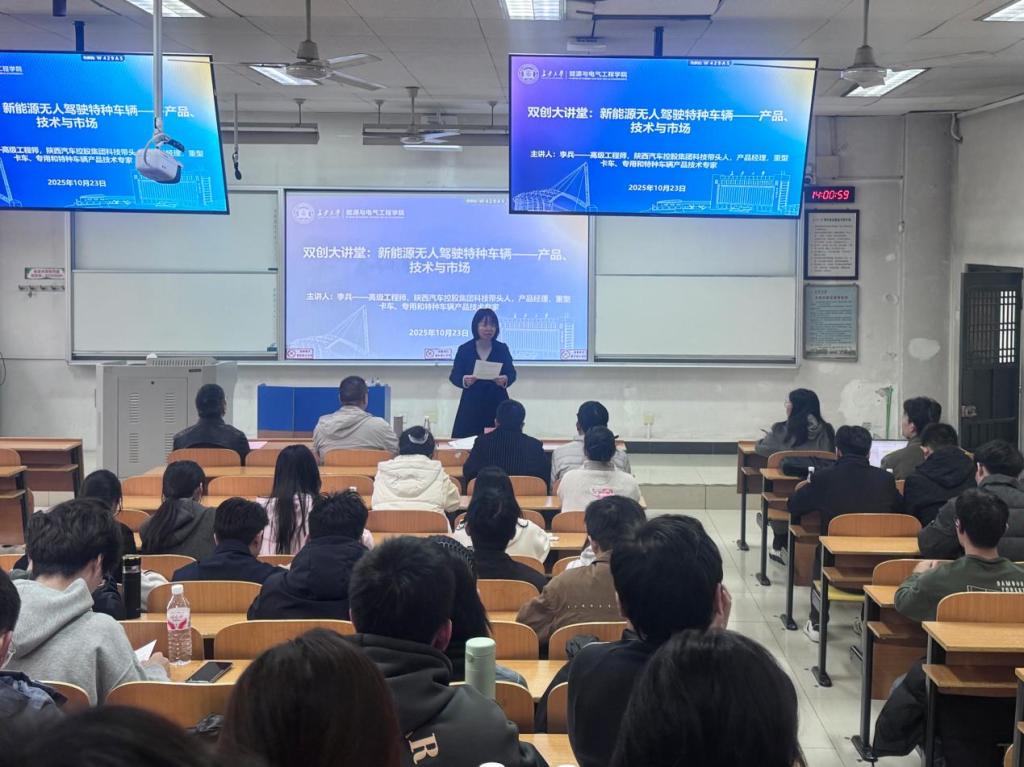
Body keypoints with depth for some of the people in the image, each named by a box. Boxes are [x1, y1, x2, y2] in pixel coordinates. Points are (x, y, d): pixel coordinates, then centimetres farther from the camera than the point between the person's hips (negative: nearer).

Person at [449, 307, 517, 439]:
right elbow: (454, 376, -1)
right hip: (471, 405, -1)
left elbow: (512, 374, 1)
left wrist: (505, 379, -22)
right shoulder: (464, 349, -1)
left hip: (497, 404, 1)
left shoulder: (502, 349, 2)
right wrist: (464, 380, -23)